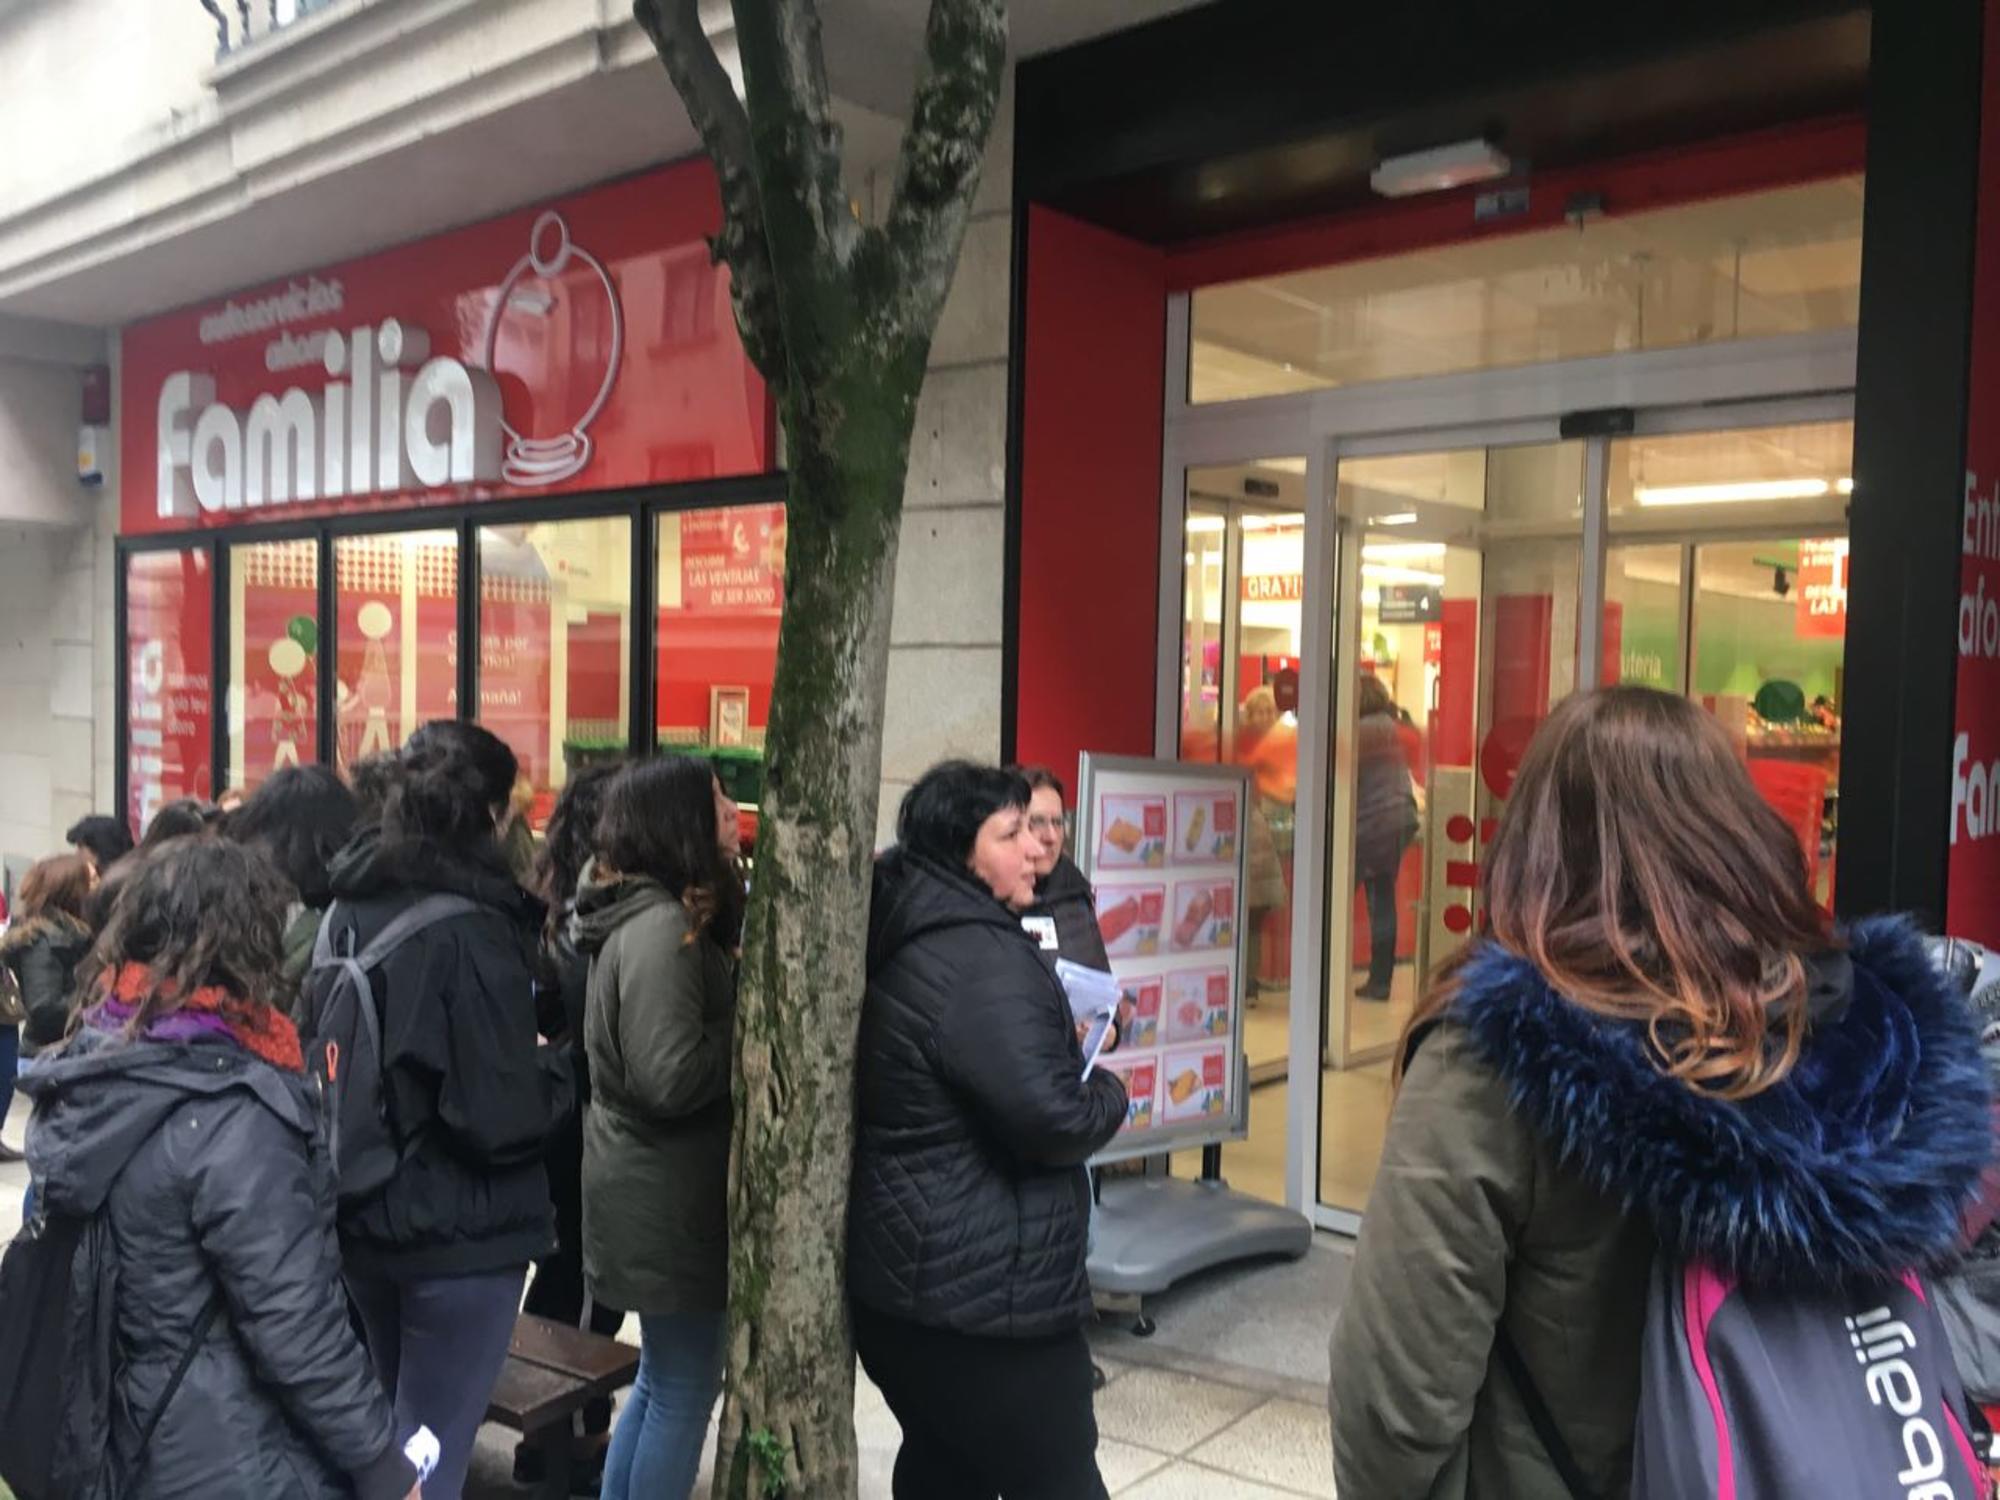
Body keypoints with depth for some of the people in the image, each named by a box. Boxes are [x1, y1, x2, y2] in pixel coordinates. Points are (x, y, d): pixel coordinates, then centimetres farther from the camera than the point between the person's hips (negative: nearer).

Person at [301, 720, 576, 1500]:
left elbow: (312, 1053, 14)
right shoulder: (474, 930, -22)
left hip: (364, 1218, 8)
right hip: (458, 1234, -8)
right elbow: (500, 1120, -24)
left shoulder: (348, 910, 2)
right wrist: (558, 1067, -6)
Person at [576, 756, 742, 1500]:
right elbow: (672, 1078, -27)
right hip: (667, 1195, -10)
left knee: (662, 1378, 22)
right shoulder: (663, 928, -22)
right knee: (685, 1388, 4)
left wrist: (744, 1005, 1)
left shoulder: (652, 915, 9)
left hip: (656, 1186, 10)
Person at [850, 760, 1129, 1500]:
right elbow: (1050, 1119, -25)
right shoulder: (983, 955, -22)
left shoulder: (901, 942, 8)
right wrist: (1110, 1093, -4)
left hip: (903, 1272, 10)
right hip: (984, 1291, -9)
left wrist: (1068, 1040, 10)